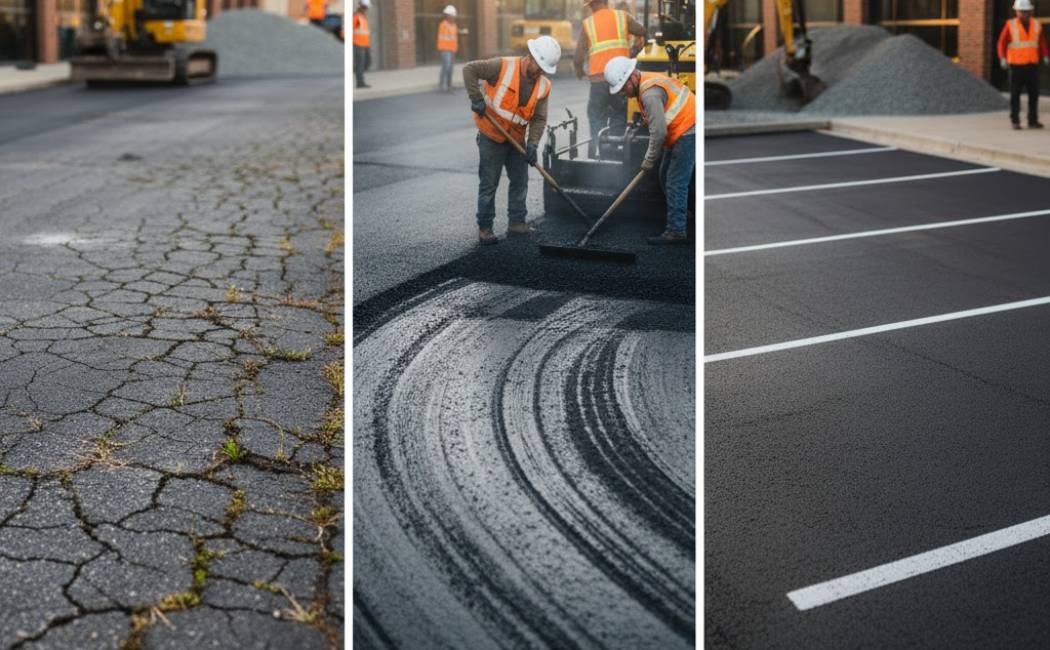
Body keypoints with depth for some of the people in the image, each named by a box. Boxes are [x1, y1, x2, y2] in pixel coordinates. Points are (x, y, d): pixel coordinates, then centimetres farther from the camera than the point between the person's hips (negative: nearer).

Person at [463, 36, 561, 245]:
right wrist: (476, 98, -26)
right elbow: (469, 69, -19)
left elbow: (539, 118, -3)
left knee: (520, 181, 12)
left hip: (516, 138, 6)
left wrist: (533, 144, -17)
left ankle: (516, 222, 25)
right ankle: (484, 227, 6)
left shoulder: (543, 86, -3)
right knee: (489, 184, -2)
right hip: (491, 135, -5)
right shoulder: (503, 67, -19)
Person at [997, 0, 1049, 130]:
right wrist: (1003, 58, -18)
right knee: (1015, 94, 1)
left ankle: (1033, 121, 8)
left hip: (1032, 65, 3)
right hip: (1016, 65, -3)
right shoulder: (1010, 25, -4)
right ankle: (1015, 121, 9)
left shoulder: (1036, 25, 6)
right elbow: (1002, 43, -5)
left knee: (1034, 93, 2)